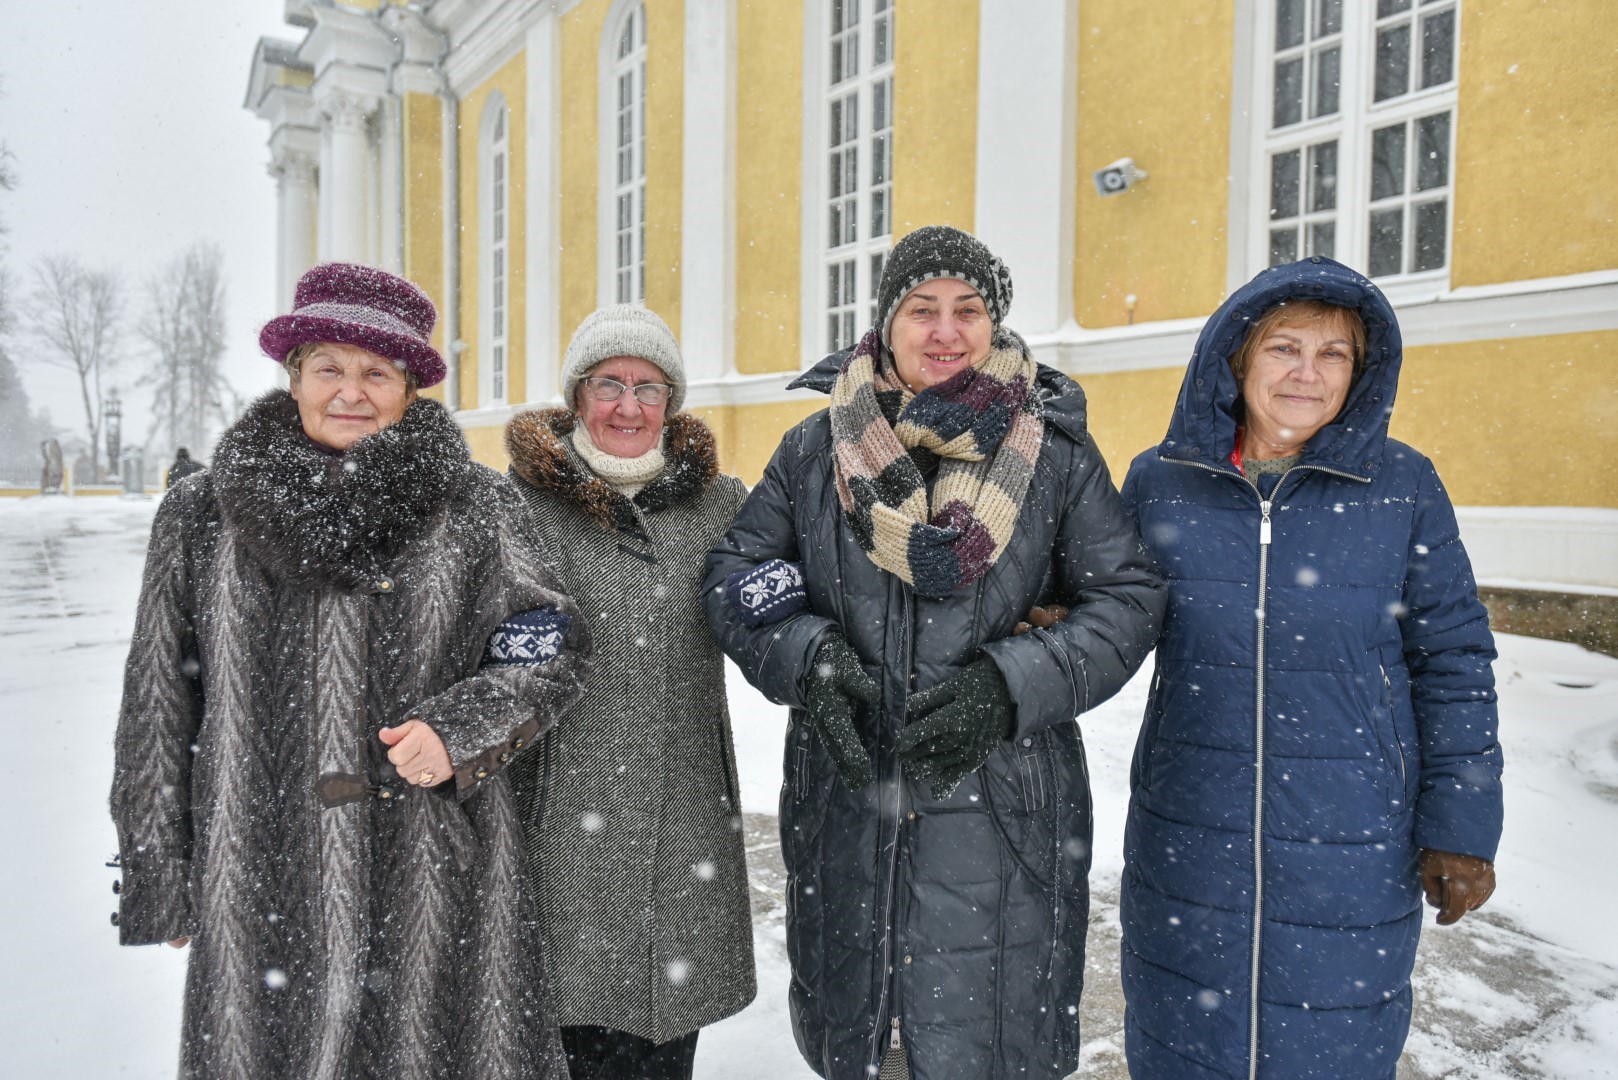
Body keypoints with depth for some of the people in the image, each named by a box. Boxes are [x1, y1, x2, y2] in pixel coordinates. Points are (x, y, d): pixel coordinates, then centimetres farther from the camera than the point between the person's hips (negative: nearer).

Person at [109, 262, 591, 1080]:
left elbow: (549, 653, 3)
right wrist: (157, 876, 11)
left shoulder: (475, 508, 0)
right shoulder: (200, 517, 5)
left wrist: (458, 730, -14)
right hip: (262, 890, 1)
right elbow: (159, 705, 9)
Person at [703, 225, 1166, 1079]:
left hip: (999, 813, -1)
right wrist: (805, 658, -13)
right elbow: (736, 575, 6)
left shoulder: (1056, 453, 0)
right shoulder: (815, 450, 3)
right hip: (847, 802, 2)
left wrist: (1011, 685, -16)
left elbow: (1130, 598, -1)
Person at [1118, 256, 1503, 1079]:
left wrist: (1460, 826, 0)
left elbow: (1454, 663, 1)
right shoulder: (1160, 481, -2)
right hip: (1187, 842, 1)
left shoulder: (1403, 486, -4)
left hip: (1352, 853, -1)